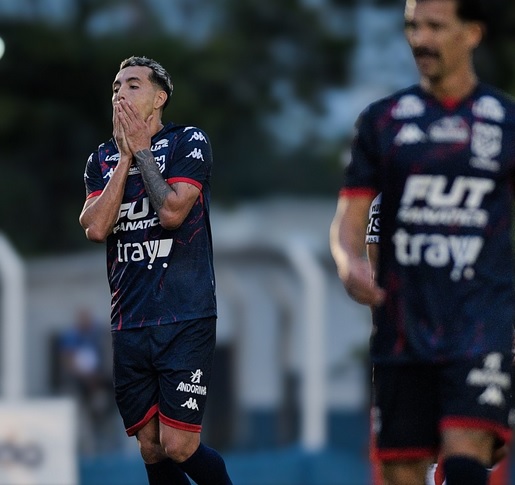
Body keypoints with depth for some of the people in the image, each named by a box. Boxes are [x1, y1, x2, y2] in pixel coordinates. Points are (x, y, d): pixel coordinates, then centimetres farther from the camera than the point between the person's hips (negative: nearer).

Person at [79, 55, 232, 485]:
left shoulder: (188, 141, 1)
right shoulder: (102, 159, 15)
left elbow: (172, 211, -13)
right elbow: (95, 228, -1)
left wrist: (141, 150, -4)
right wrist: (125, 158, -1)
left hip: (185, 319, -5)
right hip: (129, 322, 5)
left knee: (178, 446, -12)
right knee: (151, 449, 4)